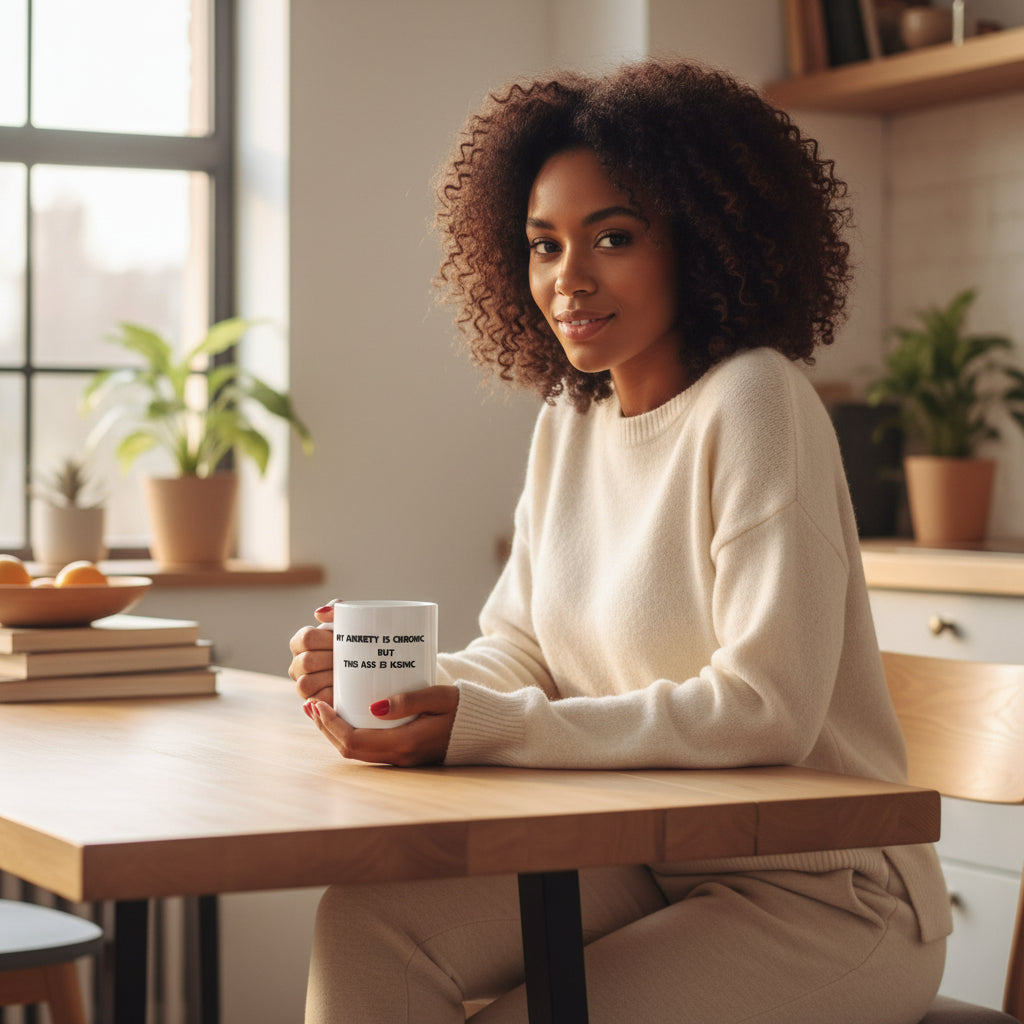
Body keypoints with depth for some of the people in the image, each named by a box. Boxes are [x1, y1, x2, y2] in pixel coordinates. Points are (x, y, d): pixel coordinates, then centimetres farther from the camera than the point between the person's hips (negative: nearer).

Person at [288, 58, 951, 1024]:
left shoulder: (755, 403, -16)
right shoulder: (566, 425, 8)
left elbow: (768, 708, -23)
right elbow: (520, 651, 11)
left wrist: (477, 725, -25)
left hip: (821, 899, -6)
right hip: (640, 865, 7)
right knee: (364, 920, -14)